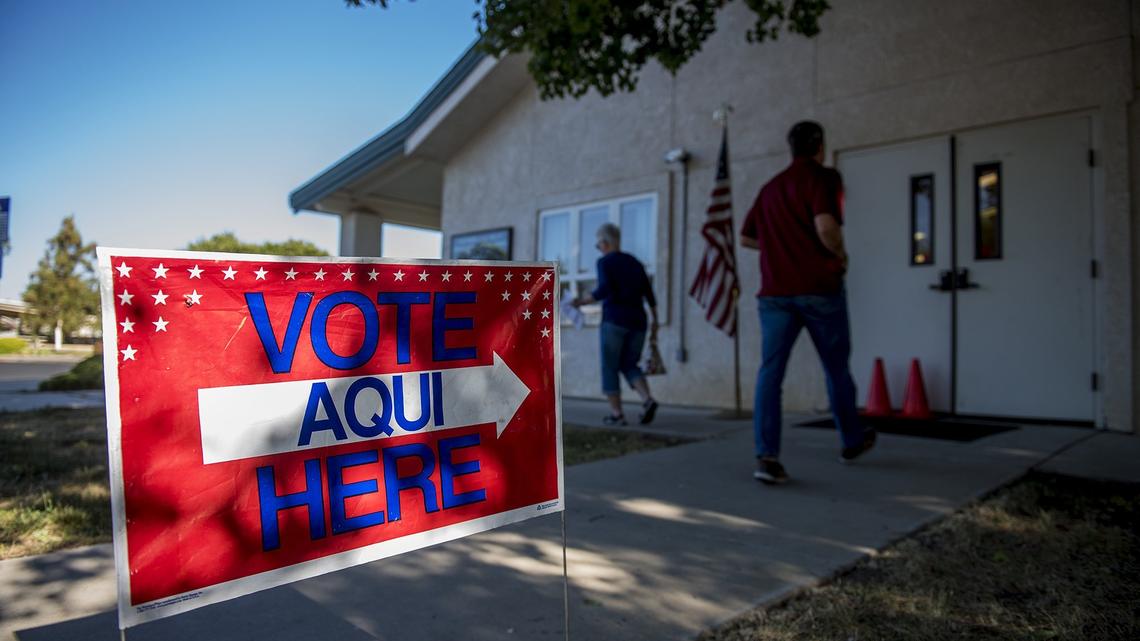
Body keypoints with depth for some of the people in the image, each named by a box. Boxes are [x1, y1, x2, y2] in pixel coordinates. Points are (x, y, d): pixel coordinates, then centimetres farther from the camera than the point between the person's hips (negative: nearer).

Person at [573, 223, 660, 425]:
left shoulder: (604, 262, -2)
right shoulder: (635, 262, 17)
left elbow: (605, 290, -18)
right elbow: (649, 294, 14)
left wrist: (583, 301, -9)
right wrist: (655, 321, 22)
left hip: (614, 320, -6)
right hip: (637, 321, 6)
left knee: (610, 368, 6)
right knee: (628, 366, 15)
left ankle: (617, 414, 4)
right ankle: (648, 400, -9)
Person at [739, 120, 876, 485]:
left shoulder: (770, 187, 16)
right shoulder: (823, 177, -3)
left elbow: (746, 238, 22)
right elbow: (825, 225, -20)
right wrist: (840, 256, -3)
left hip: (775, 292, 4)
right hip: (819, 288, -4)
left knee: (770, 371, -3)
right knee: (836, 368, 13)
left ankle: (766, 456, -16)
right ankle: (852, 441, 32)